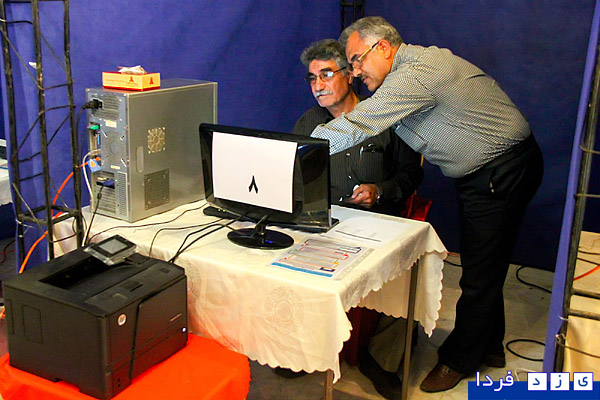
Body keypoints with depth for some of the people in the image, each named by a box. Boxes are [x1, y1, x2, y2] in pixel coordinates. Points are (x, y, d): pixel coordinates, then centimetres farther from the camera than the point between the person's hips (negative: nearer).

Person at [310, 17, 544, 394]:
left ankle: (459, 359, 17)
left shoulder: (415, 75, -24)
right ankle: (489, 346, 35)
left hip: (501, 172, -10)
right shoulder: (419, 61, 9)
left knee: (480, 273, 2)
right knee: (485, 266, 19)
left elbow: (352, 129, -27)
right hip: (486, 173, 10)